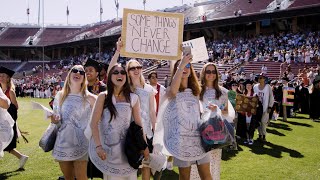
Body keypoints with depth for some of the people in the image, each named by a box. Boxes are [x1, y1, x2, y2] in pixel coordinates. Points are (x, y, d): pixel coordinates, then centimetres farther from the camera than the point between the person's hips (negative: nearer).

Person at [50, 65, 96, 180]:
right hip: (63, 143, 4)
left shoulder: (89, 98, -5)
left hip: (81, 144, -3)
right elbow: (57, 120, 14)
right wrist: (54, 120, -6)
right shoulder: (60, 95, 6)